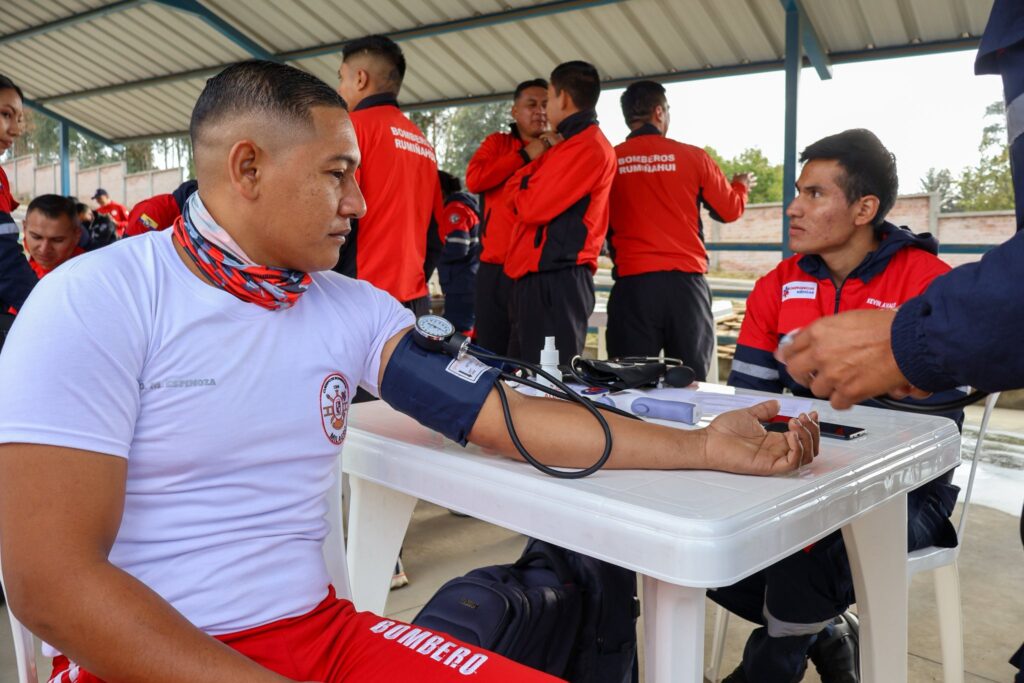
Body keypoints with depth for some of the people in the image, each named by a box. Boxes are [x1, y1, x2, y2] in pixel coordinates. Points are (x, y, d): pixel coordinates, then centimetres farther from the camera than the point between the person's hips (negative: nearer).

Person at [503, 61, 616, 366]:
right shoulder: (575, 143, 22)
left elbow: (530, 207, -15)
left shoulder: (586, 146, -11)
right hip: (534, 277, 10)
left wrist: (516, 185, 4)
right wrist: (546, 156, 12)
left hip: (555, 281, -10)